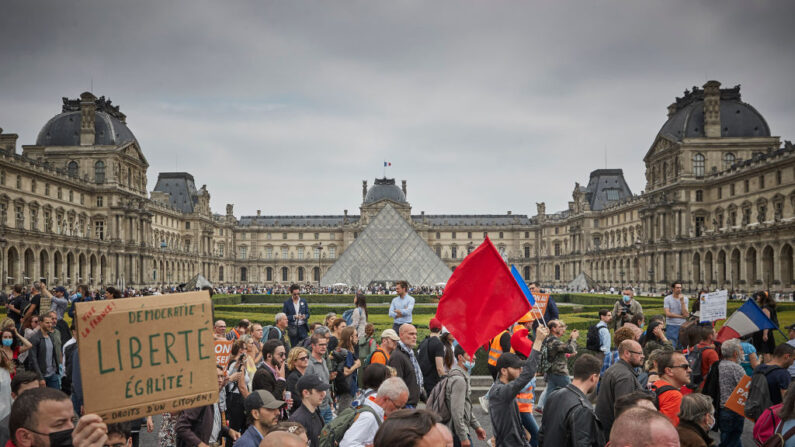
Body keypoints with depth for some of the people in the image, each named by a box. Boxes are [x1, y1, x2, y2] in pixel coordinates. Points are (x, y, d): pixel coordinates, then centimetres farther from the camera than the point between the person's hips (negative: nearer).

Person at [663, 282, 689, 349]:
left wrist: (682, 301, -12)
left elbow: (685, 314, -7)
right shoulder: (667, 299, -1)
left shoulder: (685, 298, 4)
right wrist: (681, 316, -7)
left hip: (682, 326, 3)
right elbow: (668, 314, -9)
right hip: (671, 326, -3)